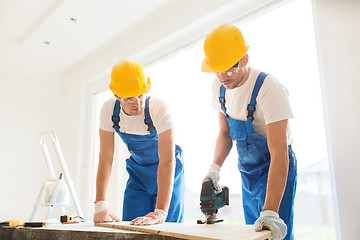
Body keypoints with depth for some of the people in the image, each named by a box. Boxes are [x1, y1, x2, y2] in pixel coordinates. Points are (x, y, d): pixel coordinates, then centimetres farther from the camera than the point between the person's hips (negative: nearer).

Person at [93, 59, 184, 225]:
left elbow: (167, 161, -33)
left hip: (167, 169, -3)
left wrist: (161, 211, -40)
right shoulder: (109, 110, -18)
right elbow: (105, 157, -14)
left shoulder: (159, 108, -31)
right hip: (138, 171, 3)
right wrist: (101, 204, -21)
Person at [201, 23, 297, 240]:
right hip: (247, 173, 6)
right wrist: (215, 168, -11)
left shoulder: (269, 88, -28)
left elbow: (279, 154, -32)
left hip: (277, 170, -6)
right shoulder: (219, 86, -6)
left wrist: (271, 211, -38)